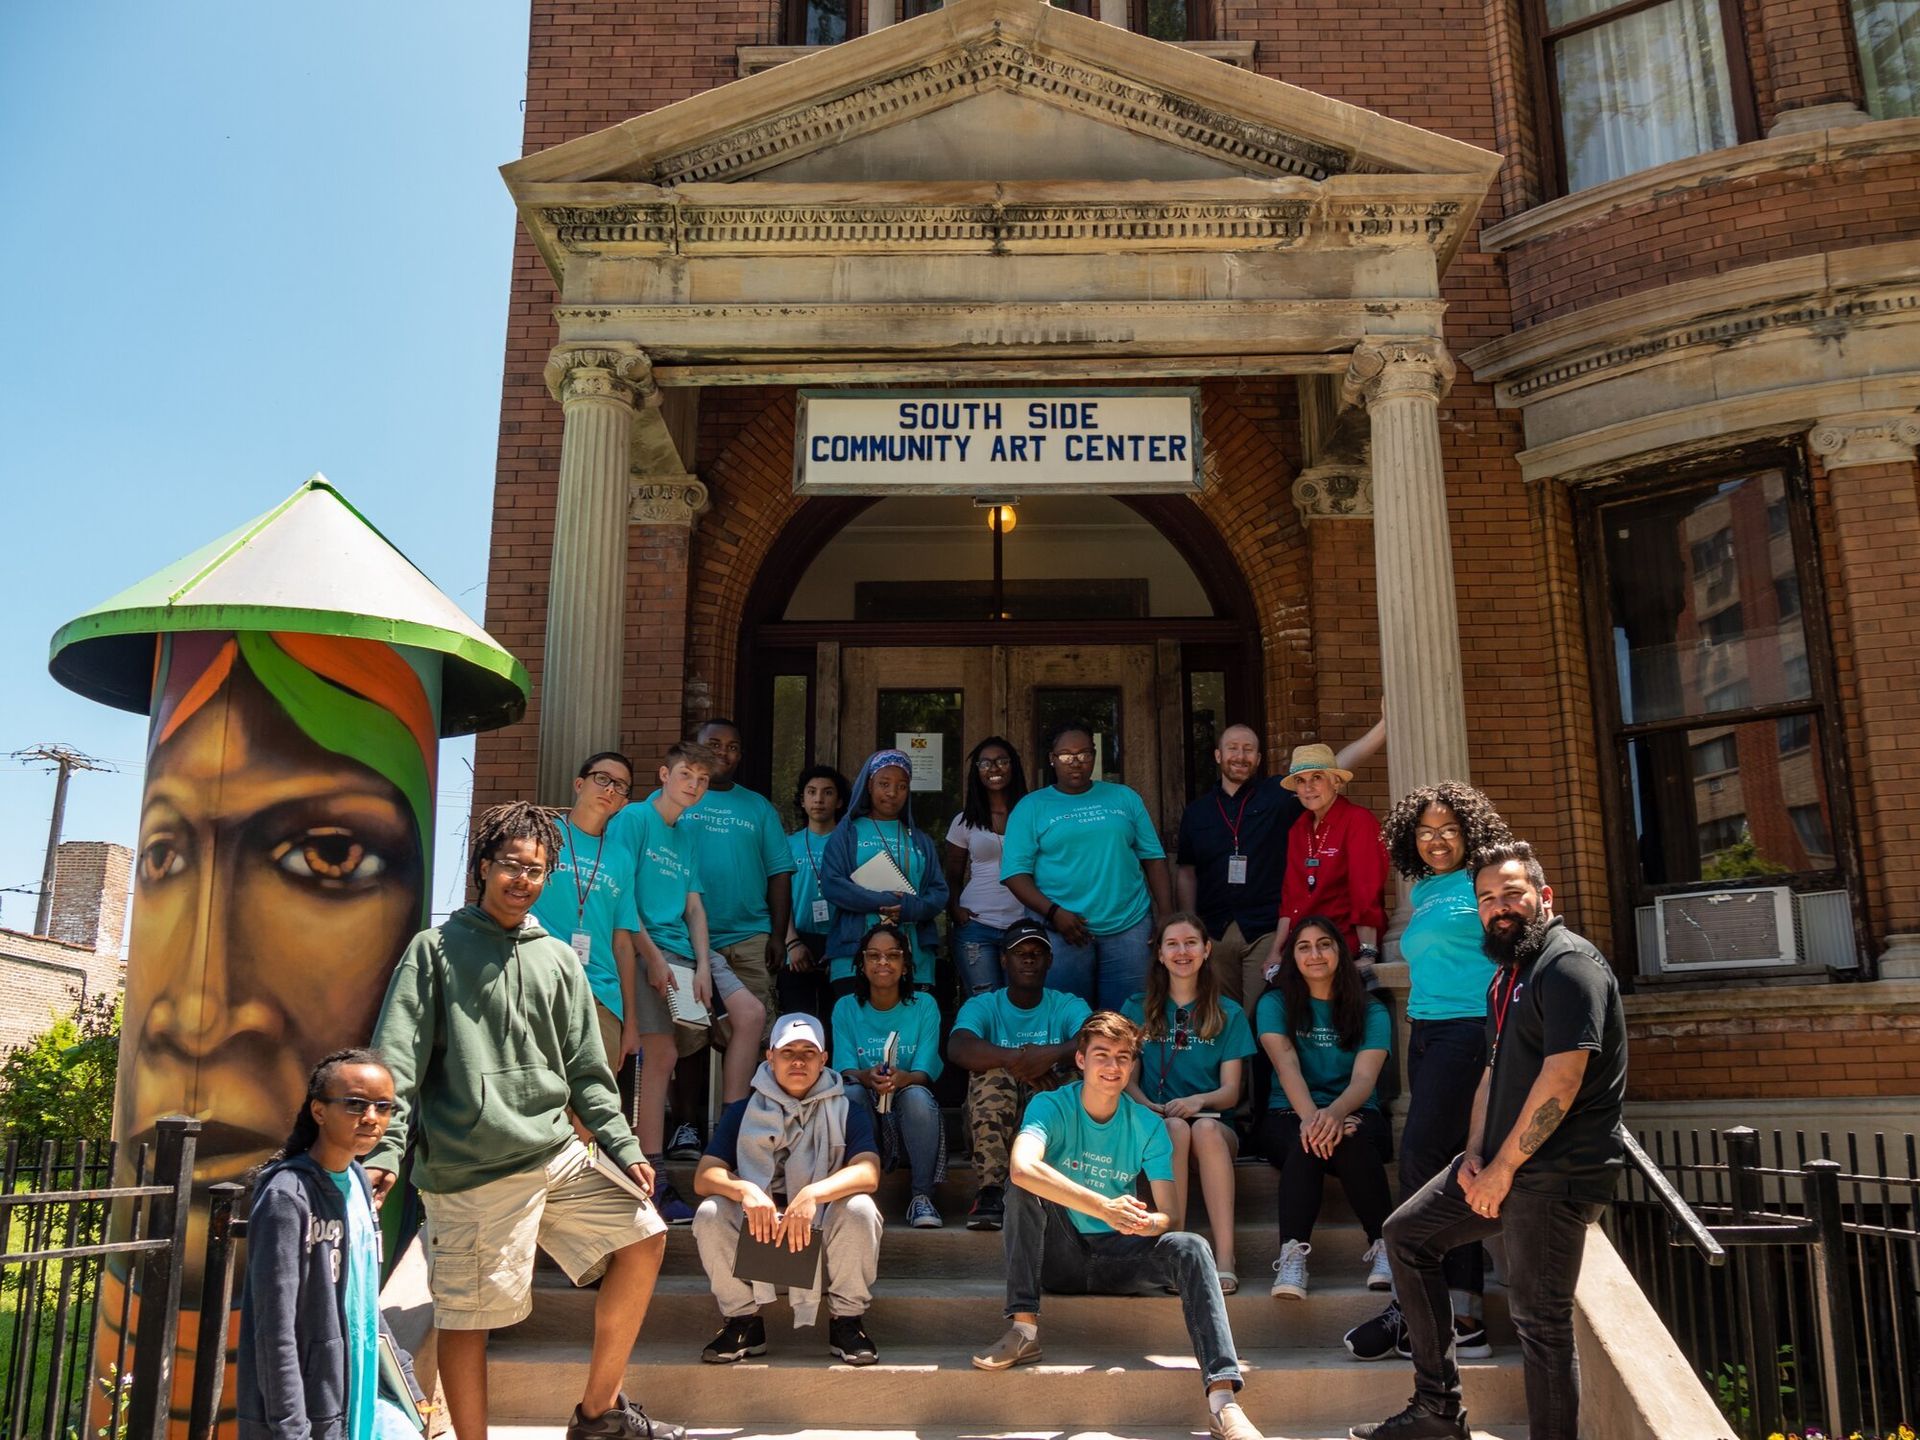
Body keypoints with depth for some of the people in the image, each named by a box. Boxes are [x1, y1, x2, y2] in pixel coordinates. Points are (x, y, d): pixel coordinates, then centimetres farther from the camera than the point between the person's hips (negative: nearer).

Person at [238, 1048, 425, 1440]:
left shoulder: (357, 1181, 5)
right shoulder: (288, 1195, -19)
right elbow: (275, 1327, -20)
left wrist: (405, 1381, 15)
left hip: (361, 1390, 8)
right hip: (307, 1408, -8)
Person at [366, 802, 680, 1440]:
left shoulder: (557, 959, 14)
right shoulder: (437, 949, 1)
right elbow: (396, 1061, -6)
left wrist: (623, 1147, 7)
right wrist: (384, 1150, -17)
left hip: (559, 1153, 5)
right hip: (470, 1171, -5)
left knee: (644, 1238, 2)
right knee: (466, 1315, -1)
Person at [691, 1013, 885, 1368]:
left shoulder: (847, 1113, 3)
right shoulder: (742, 1112, 7)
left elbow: (868, 1173, -15)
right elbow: (704, 1177, -6)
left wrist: (813, 1194, -34)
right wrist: (744, 1190, -28)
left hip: (822, 1236, -1)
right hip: (757, 1235, 1)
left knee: (860, 1209, -30)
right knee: (710, 1214, -26)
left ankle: (846, 1322, -9)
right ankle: (744, 1322, -7)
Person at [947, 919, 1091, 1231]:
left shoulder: (1068, 1006, 7)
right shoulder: (982, 1006, 4)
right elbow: (957, 1048, -20)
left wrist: (1052, 1055, -36)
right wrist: (1015, 1059, -35)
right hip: (993, 1122, 0)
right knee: (992, 1073, -30)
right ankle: (991, 1192, -34)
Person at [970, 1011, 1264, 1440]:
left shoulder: (1147, 1124, -2)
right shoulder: (1051, 1107, -11)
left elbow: (1168, 1216, -5)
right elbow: (1023, 1167, -34)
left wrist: (1147, 1223, -32)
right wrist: (1104, 1207, -42)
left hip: (1117, 1257, 2)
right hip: (1060, 1256, -1)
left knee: (1190, 1247, -26)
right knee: (1025, 1187, -27)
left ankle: (1223, 1399, -36)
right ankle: (1023, 1329, -27)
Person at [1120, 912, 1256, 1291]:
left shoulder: (1229, 1015, 12)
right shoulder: (1137, 1011, 13)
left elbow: (1231, 1091, 5)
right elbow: (1127, 1079, 7)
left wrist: (1200, 1101, -17)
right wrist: (1148, 1107, -14)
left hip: (1214, 1126, 0)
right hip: (1155, 1126, 0)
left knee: (1205, 1128, -36)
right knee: (1175, 1127, -35)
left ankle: (1224, 1257, -42)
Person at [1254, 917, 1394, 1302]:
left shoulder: (1371, 1012, 7)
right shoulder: (1275, 1004, 7)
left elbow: (1365, 1077, -10)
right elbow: (1287, 1066, -11)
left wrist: (1335, 1112, -33)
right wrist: (1311, 1116, -32)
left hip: (1355, 1115, 0)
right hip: (1289, 1116, 0)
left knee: (1351, 1137, -36)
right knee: (1307, 1141, -36)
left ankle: (1383, 1247, -30)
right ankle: (1292, 1256, -45)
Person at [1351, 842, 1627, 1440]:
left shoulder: (1569, 964, -14)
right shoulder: (1506, 977, 17)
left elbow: (1562, 1078, -22)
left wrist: (1502, 1169, -17)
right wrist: (1474, 1155, 5)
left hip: (1555, 1174, -10)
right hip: (1500, 1163, 10)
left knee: (1539, 1320, -6)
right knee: (1406, 1233, 13)